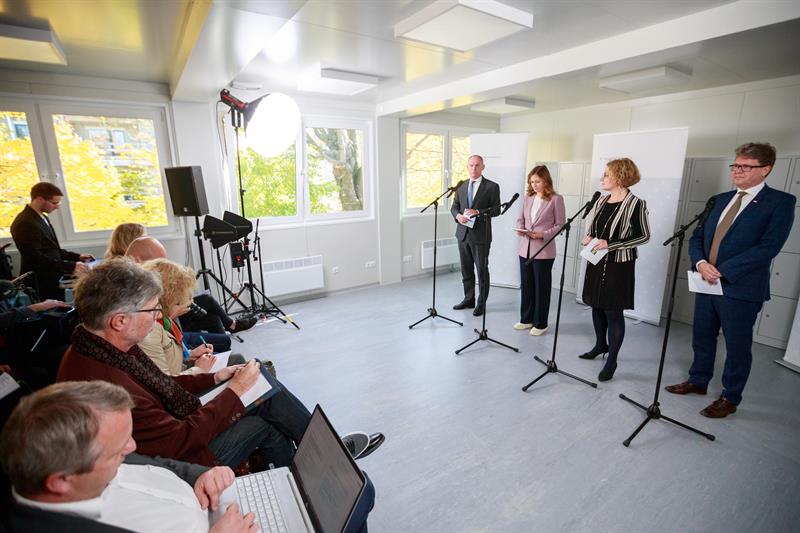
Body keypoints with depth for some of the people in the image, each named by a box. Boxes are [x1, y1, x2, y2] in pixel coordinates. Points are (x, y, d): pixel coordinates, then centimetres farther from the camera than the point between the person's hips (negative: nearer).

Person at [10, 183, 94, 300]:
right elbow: (36, 258, -23)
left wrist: (77, 256, 6)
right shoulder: (25, 223, -18)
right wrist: (71, 266, -28)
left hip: (52, 279, 9)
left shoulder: (42, 217, 12)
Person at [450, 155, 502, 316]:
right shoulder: (461, 187, 12)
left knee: (482, 270, 4)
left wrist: (478, 212, -22)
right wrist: (458, 215, -9)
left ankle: (481, 303, 17)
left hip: (480, 236, -5)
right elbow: (454, 206, 13)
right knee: (466, 270, 14)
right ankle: (469, 299, 29)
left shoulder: (492, 187, -4)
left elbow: (496, 210, -8)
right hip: (463, 233, 5)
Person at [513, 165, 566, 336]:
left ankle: (540, 323, 19)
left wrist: (543, 234, -18)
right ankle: (526, 319, 27)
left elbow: (560, 224, -6)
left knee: (541, 287, 6)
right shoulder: (528, 197, 8)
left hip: (544, 251, -5)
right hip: (525, 248, 5)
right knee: (526, 285, 13)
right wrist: (520, 229, -6)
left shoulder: (556, 199, -7)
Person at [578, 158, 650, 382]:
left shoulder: (635, 204, -12)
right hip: (596, 262, 7)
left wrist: (610, 244, -19)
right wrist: (589, 237, -2)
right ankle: (601, 345, 37)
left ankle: (611, 361, 13)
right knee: (596, 306, 16)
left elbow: (643, 236, -11)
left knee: (613, 312, 0)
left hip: (618, 265, -6)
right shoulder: (601, 201, 8)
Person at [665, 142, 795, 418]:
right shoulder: (720, 199, 11)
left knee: (737, 346, 9)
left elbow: (768, 247, -17)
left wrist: (721, 271, -20)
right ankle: (698, 381, 36)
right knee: (701, 338, 17)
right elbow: (697, 237, 9)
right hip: (706, 283, 6)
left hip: (741, 288, -5)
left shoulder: (780, 202, -7)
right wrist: (701, 263, -10)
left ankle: (730, 398, 26)